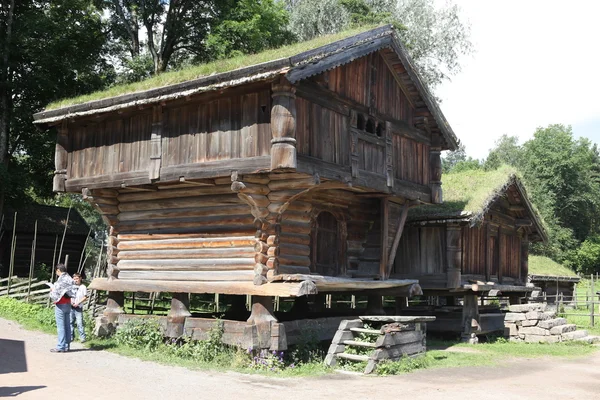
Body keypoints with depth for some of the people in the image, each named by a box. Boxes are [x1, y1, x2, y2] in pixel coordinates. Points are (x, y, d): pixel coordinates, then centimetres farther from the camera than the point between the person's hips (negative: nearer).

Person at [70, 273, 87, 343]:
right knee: (71, 322, 7)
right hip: (71, 307, 5)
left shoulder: (83, 287, 0)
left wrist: (78, 303, -11)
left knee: (79, 323, -9)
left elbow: (85, 297, -2)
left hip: (78, 307, -5)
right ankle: (71, 337, 16)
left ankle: (82, 337, -6)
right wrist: (70, 301, -4)